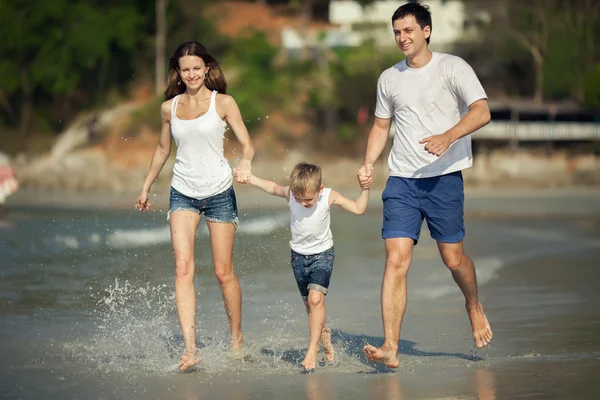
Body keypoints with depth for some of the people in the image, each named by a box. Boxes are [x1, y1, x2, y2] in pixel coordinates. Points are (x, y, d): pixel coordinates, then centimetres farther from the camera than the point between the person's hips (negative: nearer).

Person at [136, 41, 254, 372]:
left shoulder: (223, 103, -2)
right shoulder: (169, 108, 6)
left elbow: (247, 143, -4)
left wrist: (245, 163, -26)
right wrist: (146, 187, 26)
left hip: (219, 192, -2)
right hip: (183, 193, 2)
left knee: (223, 271, 3)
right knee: (183, 266, -16)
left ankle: (237, 338, 24)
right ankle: (190, 348, -23)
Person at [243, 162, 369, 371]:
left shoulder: (329, 196, -20)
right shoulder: (290, 194, -16)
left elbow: (358, 209, -15)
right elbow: (273, 188, 5)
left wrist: (365, 189, -26)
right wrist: (248, 177, 5)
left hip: (322, 254, -3)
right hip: (299, 255, 3)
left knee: (315, 298, -20)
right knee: (309, 304, 10)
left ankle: (312, 350, -19)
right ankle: (323, 333, 39)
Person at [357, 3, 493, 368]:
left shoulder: (452, 67, -3)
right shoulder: (389, 78, 12)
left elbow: (481, 111, -13)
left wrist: (448, 136, -29)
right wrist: (368, 164, 8)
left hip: (444, 177, -3)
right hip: (402, 180, 3)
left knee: (454, 258, 5)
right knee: (396, 260, -10)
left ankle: (475, 307, 39)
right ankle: (391, 349, -15)